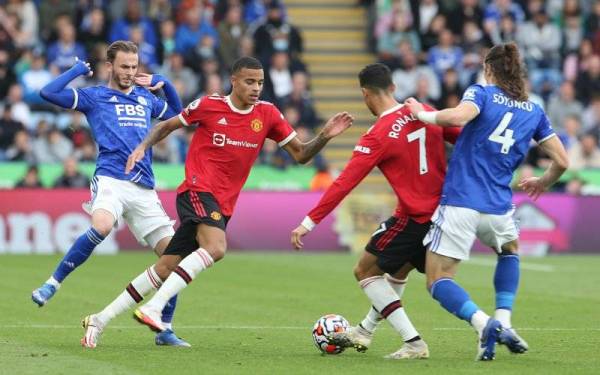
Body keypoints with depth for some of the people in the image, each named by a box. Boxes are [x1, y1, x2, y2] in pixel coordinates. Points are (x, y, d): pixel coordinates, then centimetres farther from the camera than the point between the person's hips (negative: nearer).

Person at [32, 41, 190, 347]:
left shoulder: (145, 98, 23)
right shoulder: (94, 96, 9)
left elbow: (177, 113, 41)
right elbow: (48, 93, -2)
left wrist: (164, 83, 24)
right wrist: (78, 70, 7)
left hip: (144, 189, 5)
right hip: (110, 180, -5)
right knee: (101, 227, -37)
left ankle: (165, 330, 9)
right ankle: (53, 283, -22)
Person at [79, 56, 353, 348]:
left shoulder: (267, 114, 6)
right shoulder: (209, 105, -2)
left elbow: (300, 154, 8)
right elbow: (167, 126, 13)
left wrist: (324, 136, -9)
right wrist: (143, 146, -3)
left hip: (222, 205, 5)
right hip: (198, 190, -5)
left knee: (165, 270, 3)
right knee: (216, 247, -32)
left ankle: (100, 320, 10)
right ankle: (153, 308, -33)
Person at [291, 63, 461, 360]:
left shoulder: (377, 136, -15)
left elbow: (344, 184, -17)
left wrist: (309, 222, -15)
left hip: (414, 218, -8)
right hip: (444, 211, 8)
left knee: (365, 271, 7)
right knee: (399, 270, 27)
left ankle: (414, 343, -2)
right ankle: (364, 332, 44)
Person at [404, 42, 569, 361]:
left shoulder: (481, 93, 0)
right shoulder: (534, 112, 12)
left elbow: (459, 116, -23)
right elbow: (561, 161, 13)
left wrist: (422, 114, -7)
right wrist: (542, 183, 33)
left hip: (459, 201, -4)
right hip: (497, 208, 4)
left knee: (438, 281, 3)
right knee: (510, 250, 36)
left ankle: (484, 324, -23)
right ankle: (503, 322, 17)